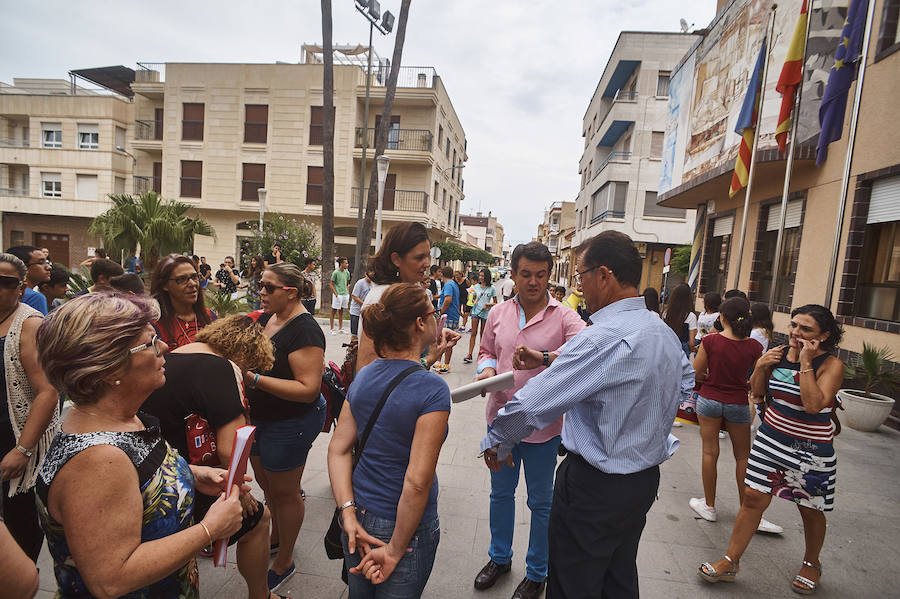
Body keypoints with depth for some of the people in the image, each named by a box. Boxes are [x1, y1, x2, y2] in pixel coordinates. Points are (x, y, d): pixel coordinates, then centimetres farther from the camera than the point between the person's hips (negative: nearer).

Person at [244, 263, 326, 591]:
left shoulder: (305, 330, -25)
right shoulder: (265, 319, 3)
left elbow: (308, 389, -31)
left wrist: (254, 379, -34)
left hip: (290, 425, -9)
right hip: (259, 418, 9)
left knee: (284, 493, 11)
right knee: (268, 487, 26)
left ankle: (284, 562, 34)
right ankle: (275, 538, 52)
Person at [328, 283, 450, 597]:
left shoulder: (362, 378, -4)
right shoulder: (432, 389, -24)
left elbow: (338, 450, -4)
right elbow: (417, 481, -26)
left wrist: (349, 513, -7)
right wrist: (395, 550, -15)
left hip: (359, 515, 6)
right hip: (406, 526, -6)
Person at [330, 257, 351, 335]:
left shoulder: (347, 272, 9)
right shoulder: (335, 273, -9)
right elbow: (331, 285, -8)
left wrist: (348, 293, 9)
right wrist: (336, 294, -14)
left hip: (345, 295, 6)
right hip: (338, 295, -6)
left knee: (341, 312, 14)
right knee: (334, 311, 1)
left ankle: (340, 328, 22)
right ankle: (332, 329, 7)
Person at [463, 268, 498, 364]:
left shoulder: (492, 288, -2)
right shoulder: (476, 286, 7)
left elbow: (495, 303, 2)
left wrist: (488, 304, -16)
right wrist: (474, 302, -5)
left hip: (486, 313, -2)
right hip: (476, 311, 2)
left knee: (483, 334, 9)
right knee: (473, 333, -5)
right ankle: (469, 354, -9)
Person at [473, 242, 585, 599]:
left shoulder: (564, 317, -12)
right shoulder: (498, 314, 1)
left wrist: (543, 358, -42)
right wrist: (487, 369, -10)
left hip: (542, 425, -3)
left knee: (540, 502, 14)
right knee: (500, 493, 22)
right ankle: (500, 557, 46)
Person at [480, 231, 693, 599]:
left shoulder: (602, 338, -28)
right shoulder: (665, 332, 1)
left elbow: (534, 404, -25)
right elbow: (686, 382, 21)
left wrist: (497, 441, -9)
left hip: (595, 486, -9)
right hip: (646, 480, 9)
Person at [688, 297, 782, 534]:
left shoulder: (710, 341, -14)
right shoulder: (753, 347, -8)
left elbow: (696, 374, -7)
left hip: (710, 399, -1)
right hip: (738, 404, 1)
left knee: (710, 452, 10)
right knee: (743, 457, 15)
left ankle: (709, 505, 22)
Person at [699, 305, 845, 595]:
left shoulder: (831, 365, -13)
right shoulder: (778, 353, -1)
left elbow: (813, 405, -28)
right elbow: (757, 393, 7)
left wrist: (806, 363, -25)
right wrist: (761, 367, -10)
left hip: (811, 449, -3)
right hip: (771, 438, 3)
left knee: (811, 511, 14)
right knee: (753, 497, 3)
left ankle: (811, 564, 42)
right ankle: (731, 562, 13)